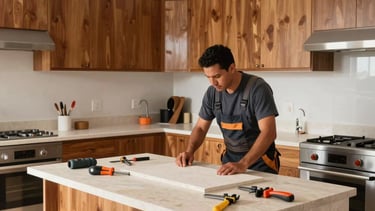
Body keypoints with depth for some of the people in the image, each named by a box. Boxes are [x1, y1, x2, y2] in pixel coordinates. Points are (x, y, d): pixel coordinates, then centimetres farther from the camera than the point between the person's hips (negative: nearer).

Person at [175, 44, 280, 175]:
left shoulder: (257, 88, -18)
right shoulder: (212, 92, -1)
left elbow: (269, 132, -26)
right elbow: (200, 127, 10)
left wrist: (243, 164, -36)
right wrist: (189, 151, -10)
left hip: (260, 162, -5)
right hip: (230, 159, 5)